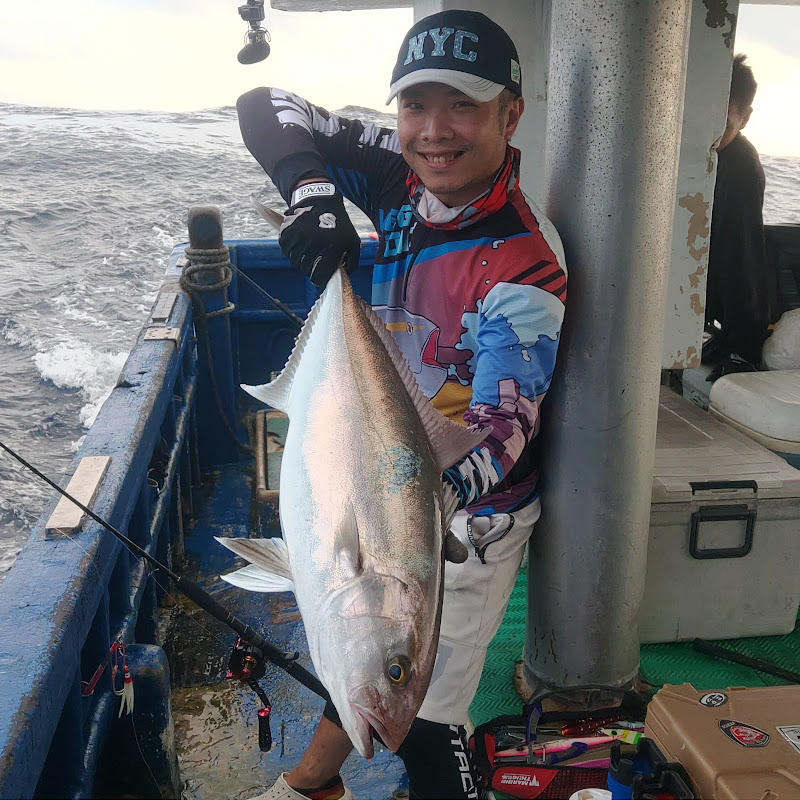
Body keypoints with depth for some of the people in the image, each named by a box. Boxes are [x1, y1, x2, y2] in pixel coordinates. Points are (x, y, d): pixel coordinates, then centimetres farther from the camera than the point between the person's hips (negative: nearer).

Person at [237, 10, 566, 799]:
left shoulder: (522, 265, -27)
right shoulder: (405, 178, -9)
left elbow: (504, 424, -29)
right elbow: (265, 107, -6)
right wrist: (312, 187, -26)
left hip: (464, 516, -7)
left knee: (420, 718, 5)